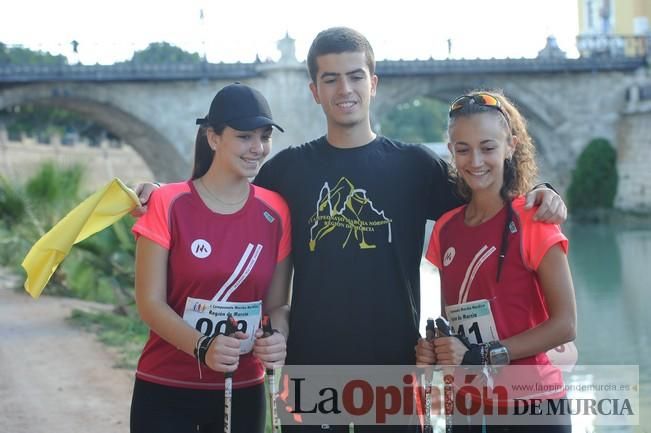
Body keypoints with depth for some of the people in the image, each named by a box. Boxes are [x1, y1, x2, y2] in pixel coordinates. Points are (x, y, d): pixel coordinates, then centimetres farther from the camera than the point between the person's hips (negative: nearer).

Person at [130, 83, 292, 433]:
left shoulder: (275, 213, 0)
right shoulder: (169, 205, -9)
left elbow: (276, 302, 5)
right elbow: (150, 302, -11)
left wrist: (278, 338, -17)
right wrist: (202, 348, -26)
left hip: (243, 391, 3)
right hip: (165, 390, -3)